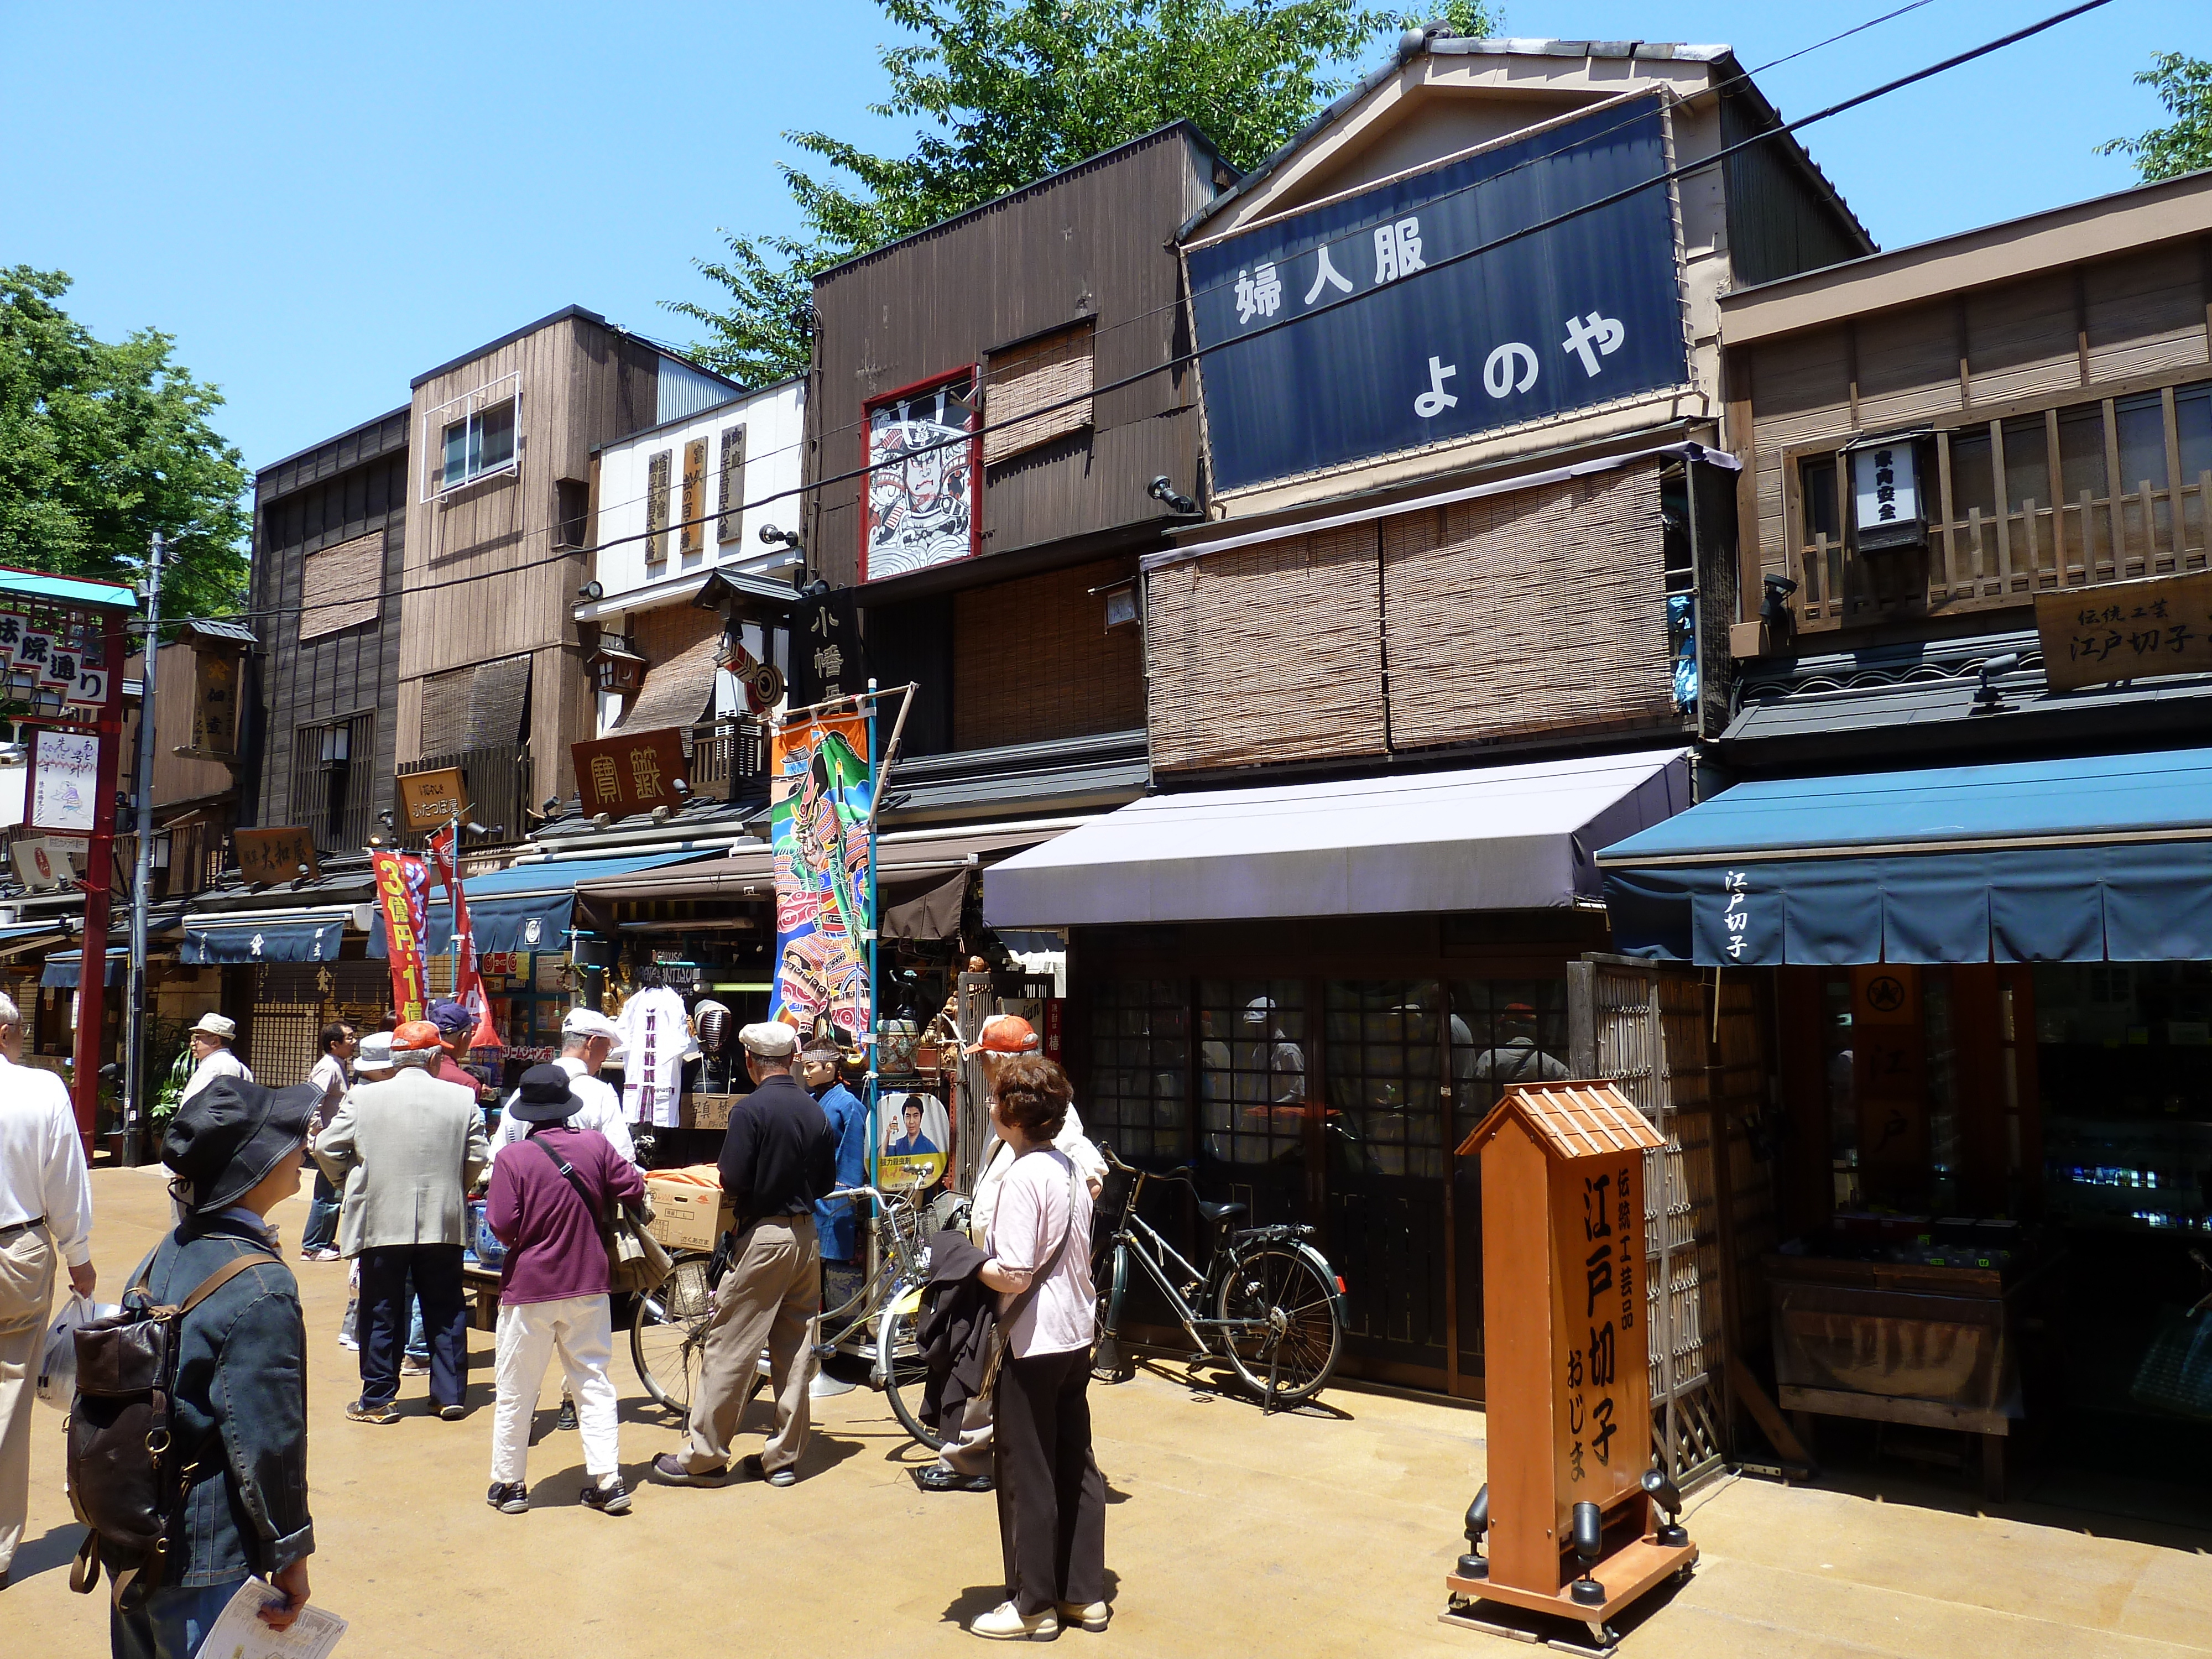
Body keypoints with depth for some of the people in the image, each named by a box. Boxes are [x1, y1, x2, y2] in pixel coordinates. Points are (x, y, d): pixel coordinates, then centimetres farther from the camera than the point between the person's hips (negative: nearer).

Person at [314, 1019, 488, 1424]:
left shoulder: (363, 1098, -4)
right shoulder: (463, 1098, -3)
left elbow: (327, 1148, -2)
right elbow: (478, 1159, -1)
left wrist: (350, 1183, 16)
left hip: (381, 1222, -1)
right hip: (444, 1223, 1)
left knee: (382, 1313, 10)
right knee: (446, 1311, 11)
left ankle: (377, 1400, 16)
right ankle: (449, 1395, 16)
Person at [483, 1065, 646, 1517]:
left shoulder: (514, 1158, -14)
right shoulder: (596, 1144, -5)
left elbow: (502, 1228, -15)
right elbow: (634, 1191, 0)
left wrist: (525, 1239, 7)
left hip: (529, 1287, -3)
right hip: (588, 1285, 3)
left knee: (516, 1393, 11)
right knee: (594, 1382, 10)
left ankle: (508, 1484, 21)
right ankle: (608, 1480, 10)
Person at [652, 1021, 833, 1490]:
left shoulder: (750, 1109, -13)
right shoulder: (815, 1111, 6)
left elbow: (733, 1182, -16)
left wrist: (755, 1189, 4)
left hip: (763, 1236, -6)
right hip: (806, 1236, 6)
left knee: (730, 1349, 2)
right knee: (794, 1351, 10)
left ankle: (704, 1456, 9)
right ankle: (783, 1457, 17)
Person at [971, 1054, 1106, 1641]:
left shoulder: (1023, 1179, -20)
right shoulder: (1071, 1170, 7)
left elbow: (1014, 1274, -24)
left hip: (1031, 1342, -9)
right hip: (1076, 1334, 9)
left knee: (1026, 1472, 4)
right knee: (1076, 1466, 15)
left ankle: (1034, 1605, 15)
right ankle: (1086, 1593, 25)